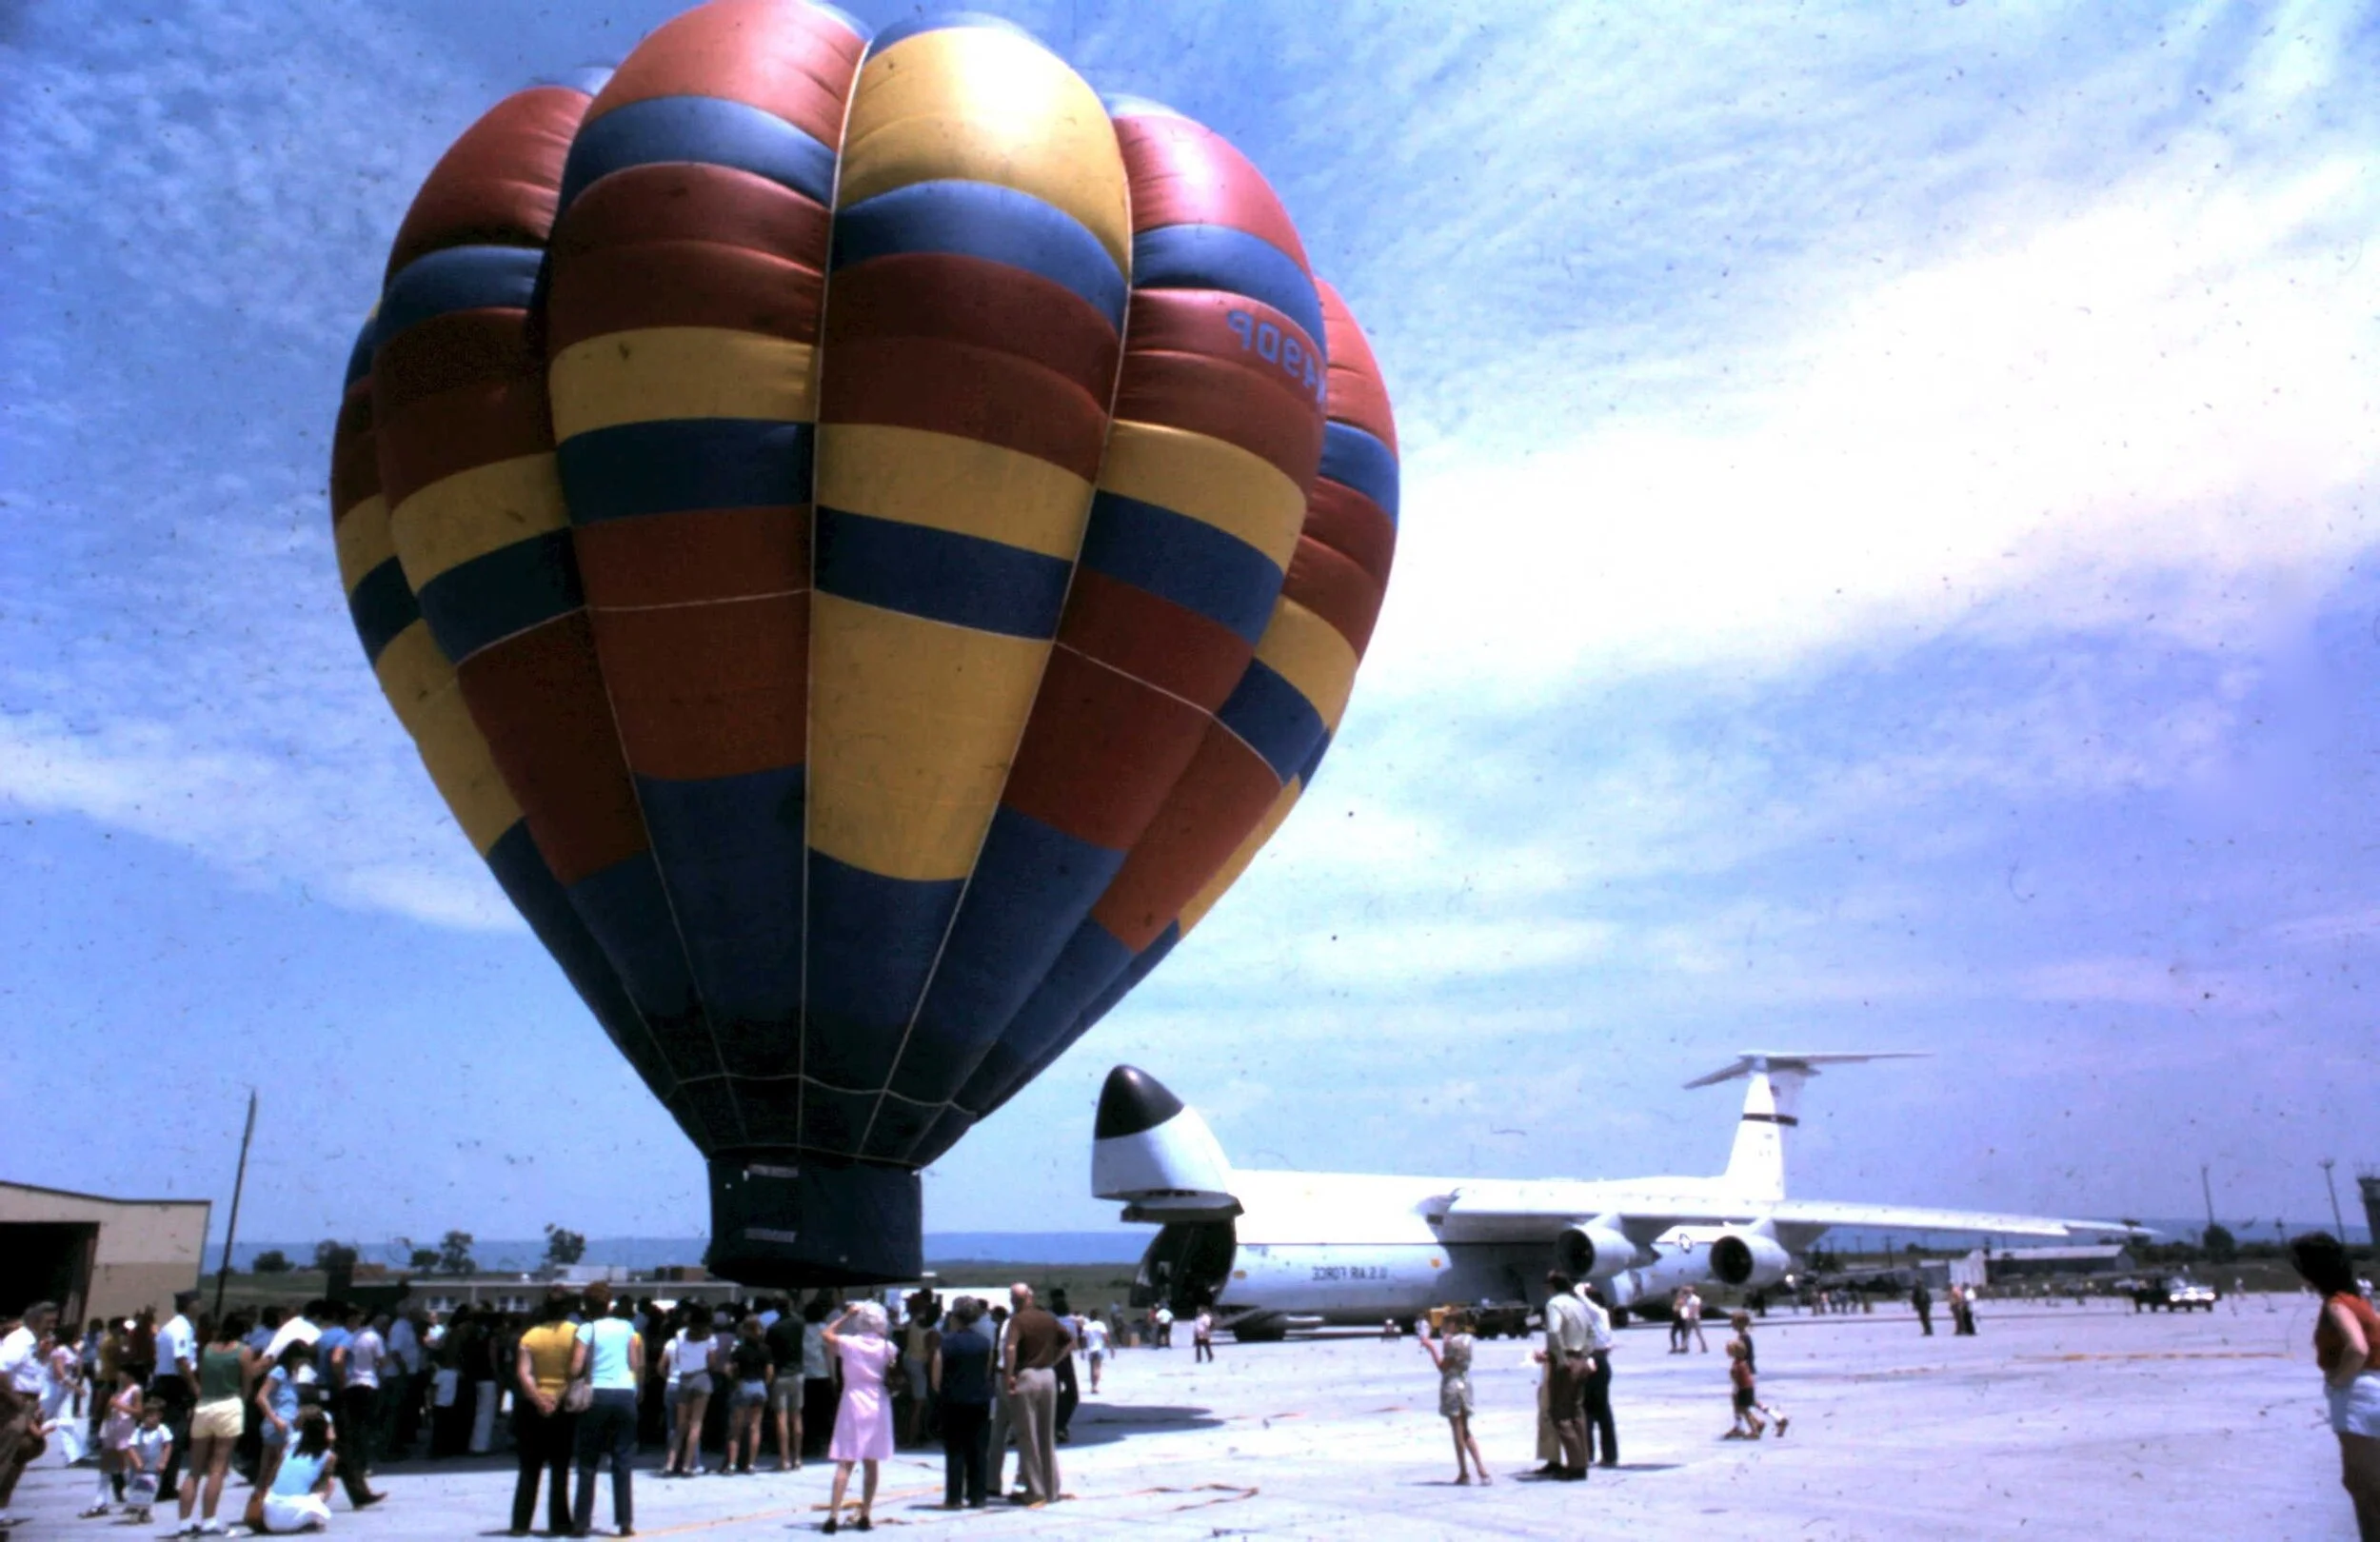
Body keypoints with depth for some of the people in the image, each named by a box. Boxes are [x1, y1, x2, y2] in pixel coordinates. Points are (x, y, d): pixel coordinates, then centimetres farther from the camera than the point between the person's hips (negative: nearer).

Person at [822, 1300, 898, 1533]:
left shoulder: (849, 1343, -8)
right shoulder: (887, 1347, -3)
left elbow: (827, 1334, 7)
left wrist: (846, 1315, 11)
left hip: (853, 1403, -2)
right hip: (878, 1406, 2)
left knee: (844, 1463, -2)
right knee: (871, 1463, 10)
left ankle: (833, 1515, -10)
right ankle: (865, 1516, 13)